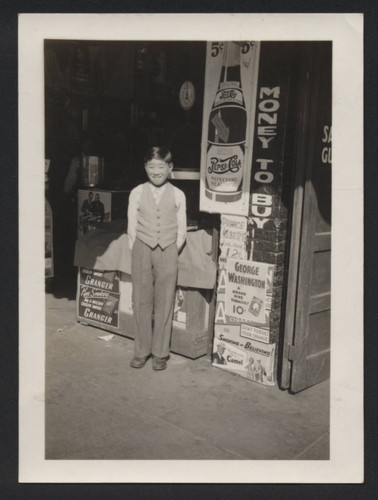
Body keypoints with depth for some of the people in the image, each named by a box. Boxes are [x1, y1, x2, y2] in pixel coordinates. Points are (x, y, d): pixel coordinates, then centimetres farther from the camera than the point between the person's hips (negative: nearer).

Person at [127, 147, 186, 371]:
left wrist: (171, 253, -1)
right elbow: (132, 228, 4)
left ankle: (160, 353, 16)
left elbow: (181, 231, 5)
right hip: (142, 250, 1)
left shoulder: (177, 195, 2)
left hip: (168, 252, 0)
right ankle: (141, 351, 18)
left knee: (164, 303, 4)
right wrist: (137, 254, 0)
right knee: (141, 302, 5)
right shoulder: (137, 193, 3)